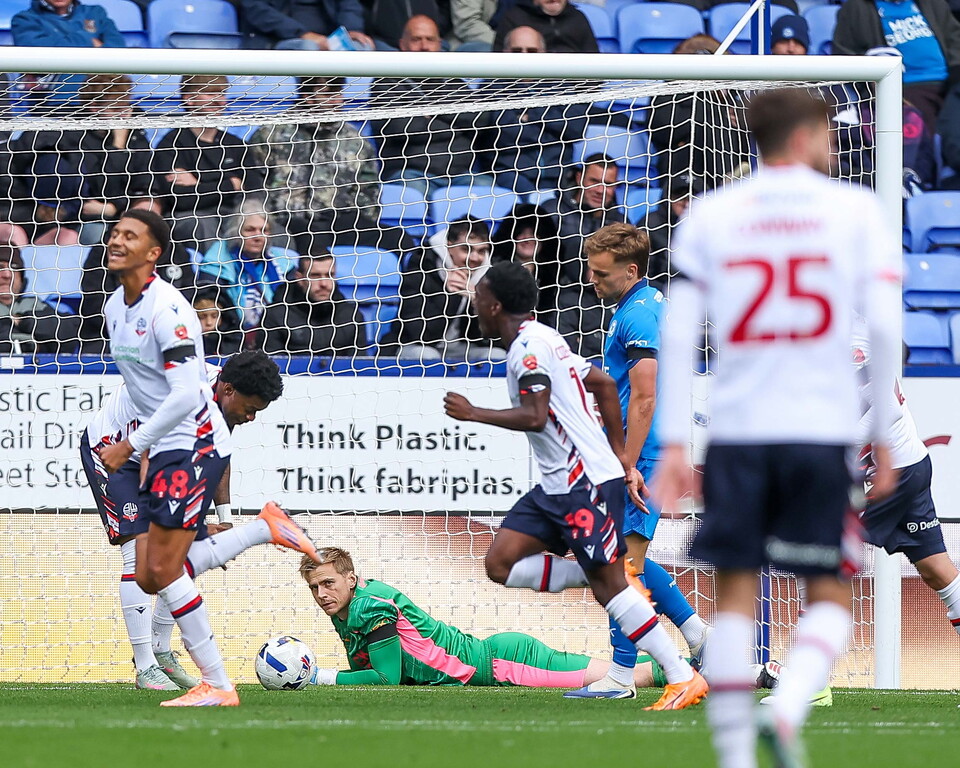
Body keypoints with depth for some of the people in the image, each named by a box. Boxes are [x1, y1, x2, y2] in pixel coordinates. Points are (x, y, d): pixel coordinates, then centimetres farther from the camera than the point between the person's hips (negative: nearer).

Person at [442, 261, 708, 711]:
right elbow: (603, 384, 24)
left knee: (610, 584, -11)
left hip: (587, 483, -10)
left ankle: (684, 678, -10)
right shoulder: (542, 340, 18)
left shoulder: (528, 346, -13)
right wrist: (620, 457, 25)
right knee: (501, 563, 3)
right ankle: (595, 576, 3)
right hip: (558, 484, 10)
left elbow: (535, 417, -24)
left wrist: (472, 414, -12)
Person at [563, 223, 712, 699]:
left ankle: (620, 677, -6)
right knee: (625, 558, 19)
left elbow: (644, 400, -23)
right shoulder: (652, 303, 15)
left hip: (641, 455, -11)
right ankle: (696, 634, 23)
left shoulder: (636, 317, -17)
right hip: (651, 455, 11)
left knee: (623, 562, -8)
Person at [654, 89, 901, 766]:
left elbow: (677, 334, 2)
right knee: (830, 596, 7)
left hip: (735, 430, 2)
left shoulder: (710, 215, 8)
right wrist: (883, 437, 3)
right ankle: (788, 711, -19)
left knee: (735, 595, 8)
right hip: (822, 429, -2)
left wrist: (674, 446, 3)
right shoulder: (857, 209, 3)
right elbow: (885, 328, -4)